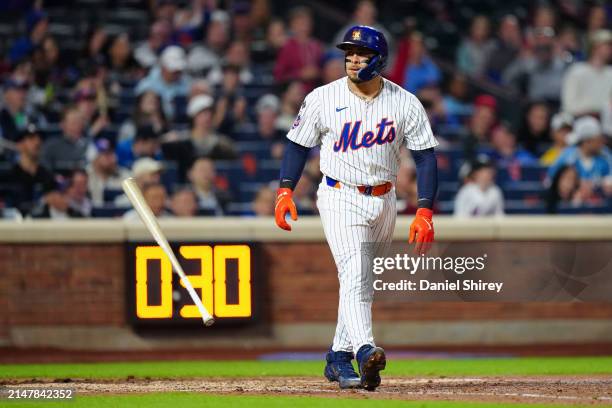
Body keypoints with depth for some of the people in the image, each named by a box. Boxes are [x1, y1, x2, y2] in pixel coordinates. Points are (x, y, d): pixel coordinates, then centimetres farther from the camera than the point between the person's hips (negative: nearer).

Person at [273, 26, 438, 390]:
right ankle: (365, 351, -37)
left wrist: (425, 210, -11)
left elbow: (426, 157, -2)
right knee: (354, 274, -21)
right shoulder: (323, 99, -5)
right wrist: (285, 190, -6)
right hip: (340, 198, -3)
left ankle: (339, 358, 23)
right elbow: (299, 144, 6)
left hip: (384, 201, 3)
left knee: (365, 284, 10)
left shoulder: (406, 104, -4)